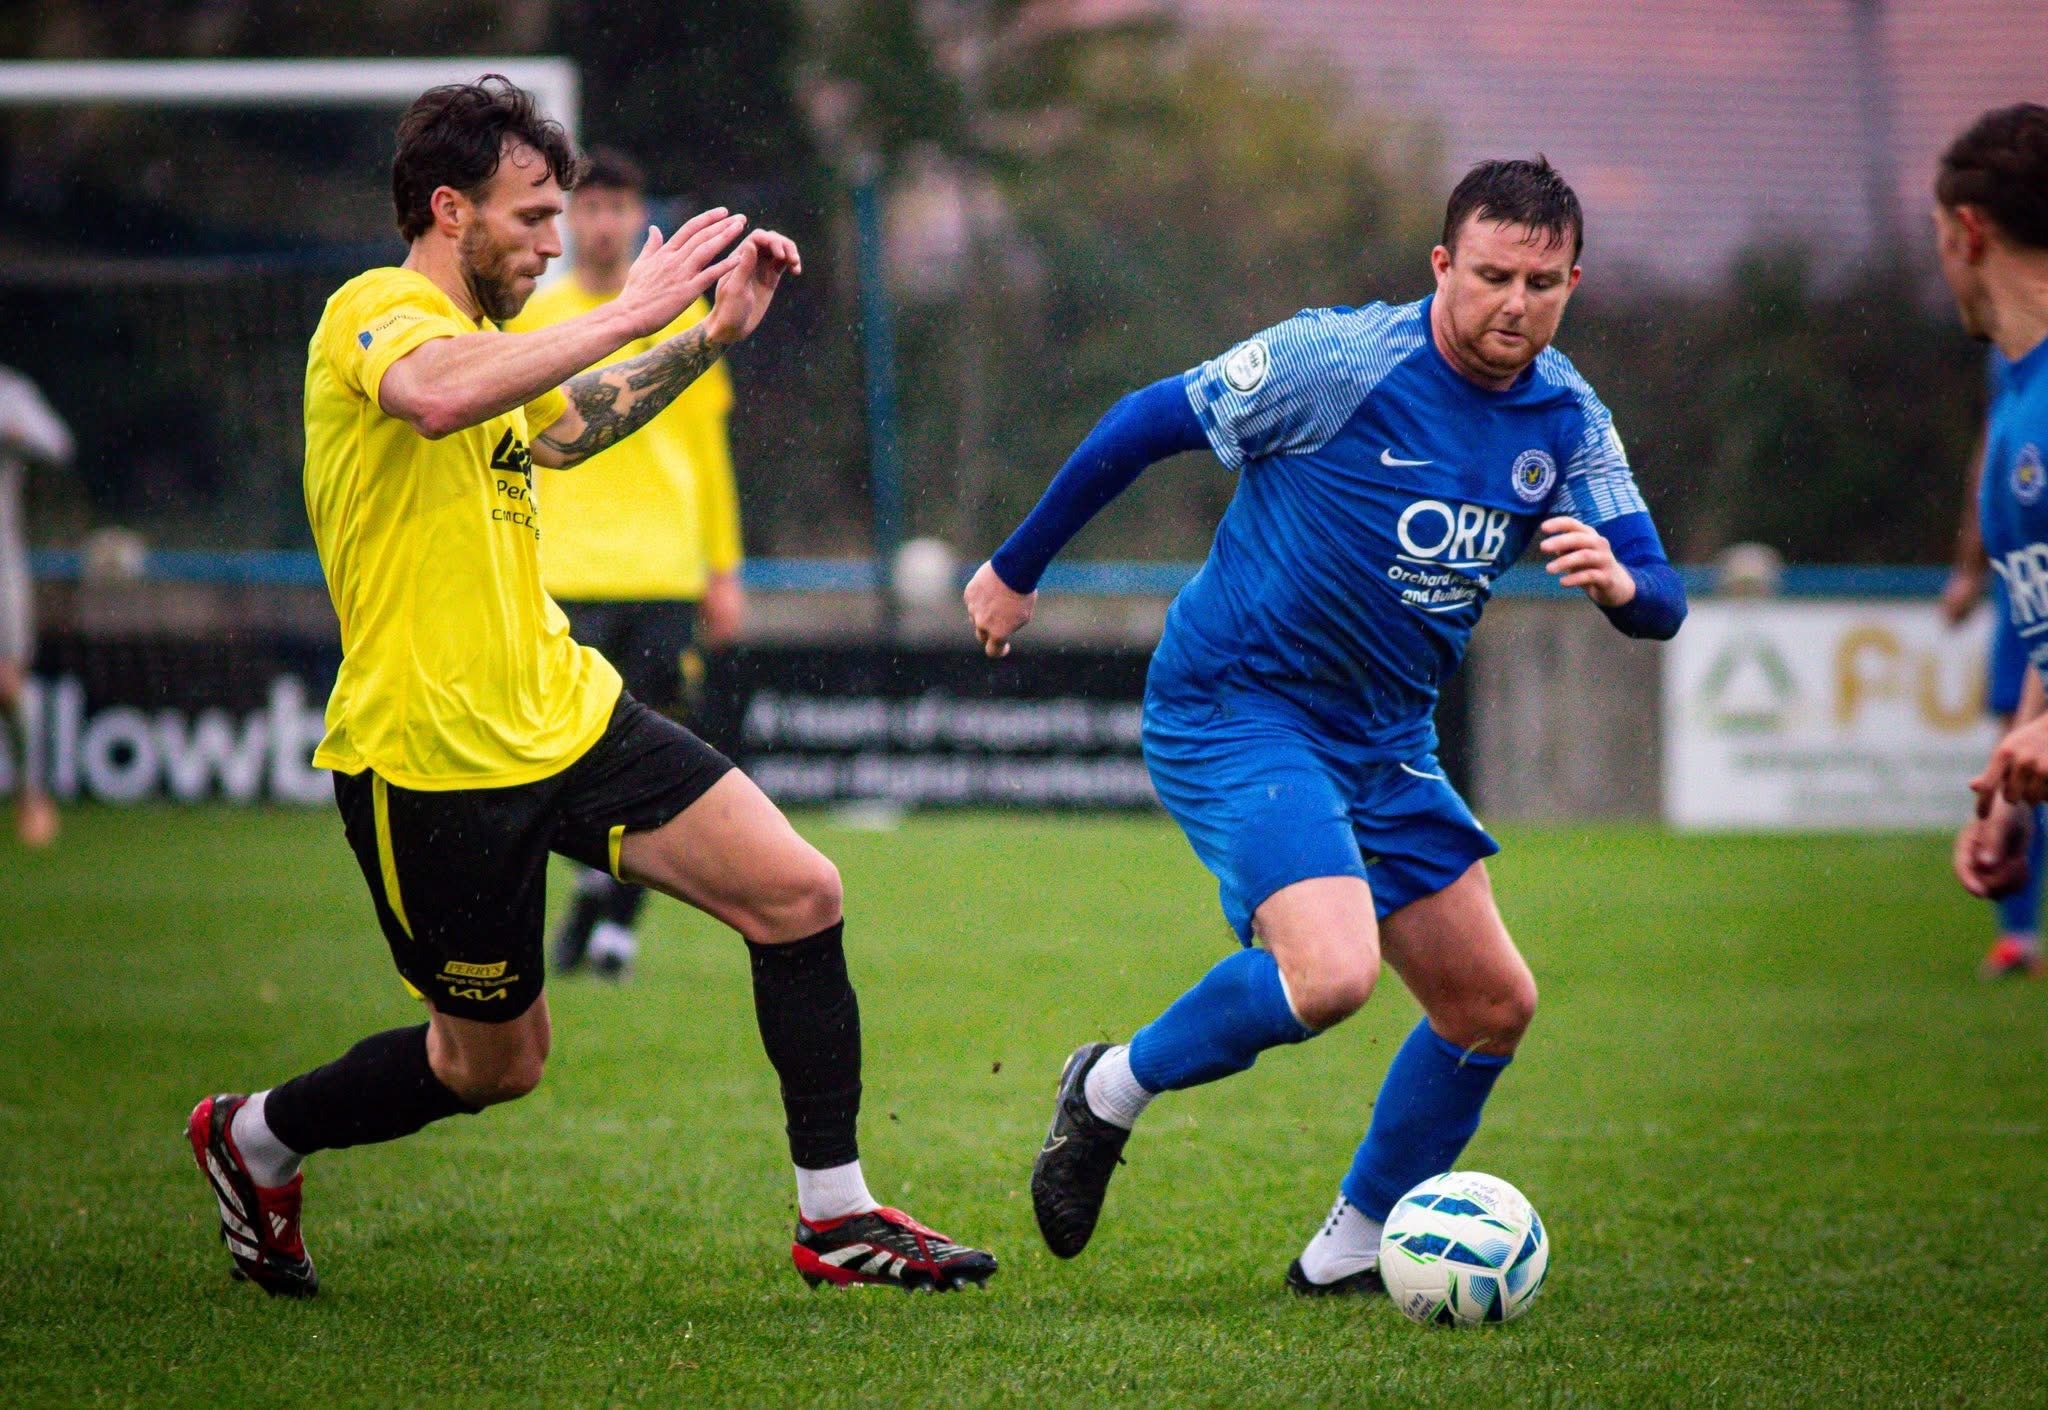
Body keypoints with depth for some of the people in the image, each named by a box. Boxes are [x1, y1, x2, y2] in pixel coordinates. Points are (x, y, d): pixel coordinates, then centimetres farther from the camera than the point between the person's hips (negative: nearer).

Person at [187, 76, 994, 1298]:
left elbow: (561, 428, 39)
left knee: (799, 893, -5)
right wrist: (632, 312, -35)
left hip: (568, 716, 8)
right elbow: (437, 397, -39)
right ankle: (253, 1140, 32)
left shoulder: (478, 335, 16)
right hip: (434, 760, -8)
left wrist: (714, 334, 29)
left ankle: (837, 1217, 4)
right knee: (495, 1061, 6)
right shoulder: (378, 313, -13)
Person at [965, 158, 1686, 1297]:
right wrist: (1018, 571, 1)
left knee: (1494, 1008, 6)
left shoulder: (1569, 421, 1)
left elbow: (1661, 602, -1)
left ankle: (1350, 1250, 22)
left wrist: (1618, 577, -27)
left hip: (1386, 743, 7)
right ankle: (1116, 1089, -1)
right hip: (1234, 706, -7)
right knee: (1331, 973, -27)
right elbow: (1147, 424, -6)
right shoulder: (1340, 360, -16)